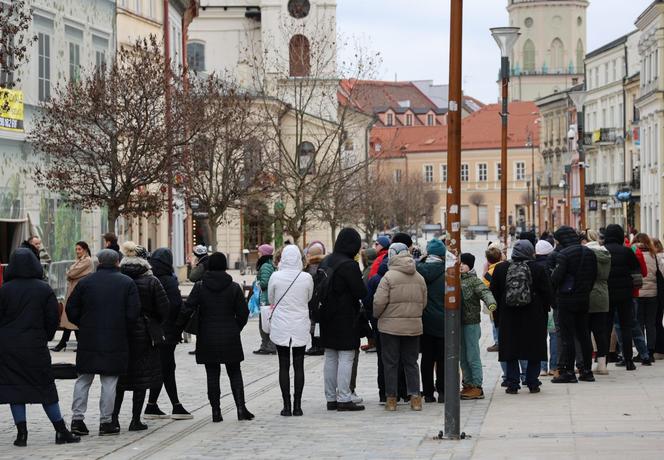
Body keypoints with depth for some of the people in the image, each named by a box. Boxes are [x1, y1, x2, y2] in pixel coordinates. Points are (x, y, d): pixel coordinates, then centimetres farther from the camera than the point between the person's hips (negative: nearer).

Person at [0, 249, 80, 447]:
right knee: (46, 388, 9)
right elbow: (53, 319, -2)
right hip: (35, 347, 1)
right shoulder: (44, 290, -3)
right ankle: (61, 431, 9)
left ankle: (22, 433, 1)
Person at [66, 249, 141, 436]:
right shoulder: (127, 283, -2)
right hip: (115, 342, -1)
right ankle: (106, 421, 5)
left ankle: (77, 418, 6)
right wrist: (123, 329, 8)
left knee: (83, 379, 11)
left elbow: (71, 310, 3)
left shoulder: (85, 282, 2)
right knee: (109, 380, 4)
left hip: (88, 339, 1)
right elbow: (133, 313, -7)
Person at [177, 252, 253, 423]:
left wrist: (179, 329, 4)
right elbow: (243, 313, 0)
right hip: (230, 338, 0)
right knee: (235, 373, 9)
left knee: (212, 375, 6)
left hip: (207, 339, 0)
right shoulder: (234, 287, -3)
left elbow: (187, 310, -8)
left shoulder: (199, 287, -5)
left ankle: (216, 411, 4)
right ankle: (241, 408, 0)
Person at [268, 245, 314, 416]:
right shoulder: (307, 278, -7)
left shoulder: (276, 277, -9)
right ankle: (297, 405, 7)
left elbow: (271, 299, 5)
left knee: (284, 366, 4)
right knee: (299, 366, 7)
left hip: (280, 327, -1)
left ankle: (287, 405, 2)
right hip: (300, 327, 1)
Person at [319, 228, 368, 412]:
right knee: (346, 358, -3)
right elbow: (361, 292, -17)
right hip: (346, 318, -8)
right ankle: (344, 399, -4)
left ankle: (331, 398, 17)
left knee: (330, 358, 13)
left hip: (327, 318, 8)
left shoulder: (325, 262, 8)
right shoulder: (349, 265, -17)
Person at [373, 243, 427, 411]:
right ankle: (415, 397, 7)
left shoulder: (389, 276, -12)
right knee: (411, 362, 12)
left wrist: (377, 315, 3)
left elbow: (379, 301, -15)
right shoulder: (419, 278, 5)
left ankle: (391, 398, 6)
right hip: (414, 326, 4)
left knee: (390, 363, 4)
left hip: (390, 326, -4)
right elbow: (423, 303, 9)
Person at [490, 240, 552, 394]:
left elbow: (494, 293, 3)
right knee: (534, 351, 8)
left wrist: (498, 315, 12)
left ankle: (513, 384, 3)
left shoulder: (500, 269, 0)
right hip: (533, 318, -1)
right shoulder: (537, 269, -7)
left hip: (508, 317, 2)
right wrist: (543, 311, 10)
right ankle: (533, 383, 8)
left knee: (511, 351, 7)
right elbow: (547, 293, -4)